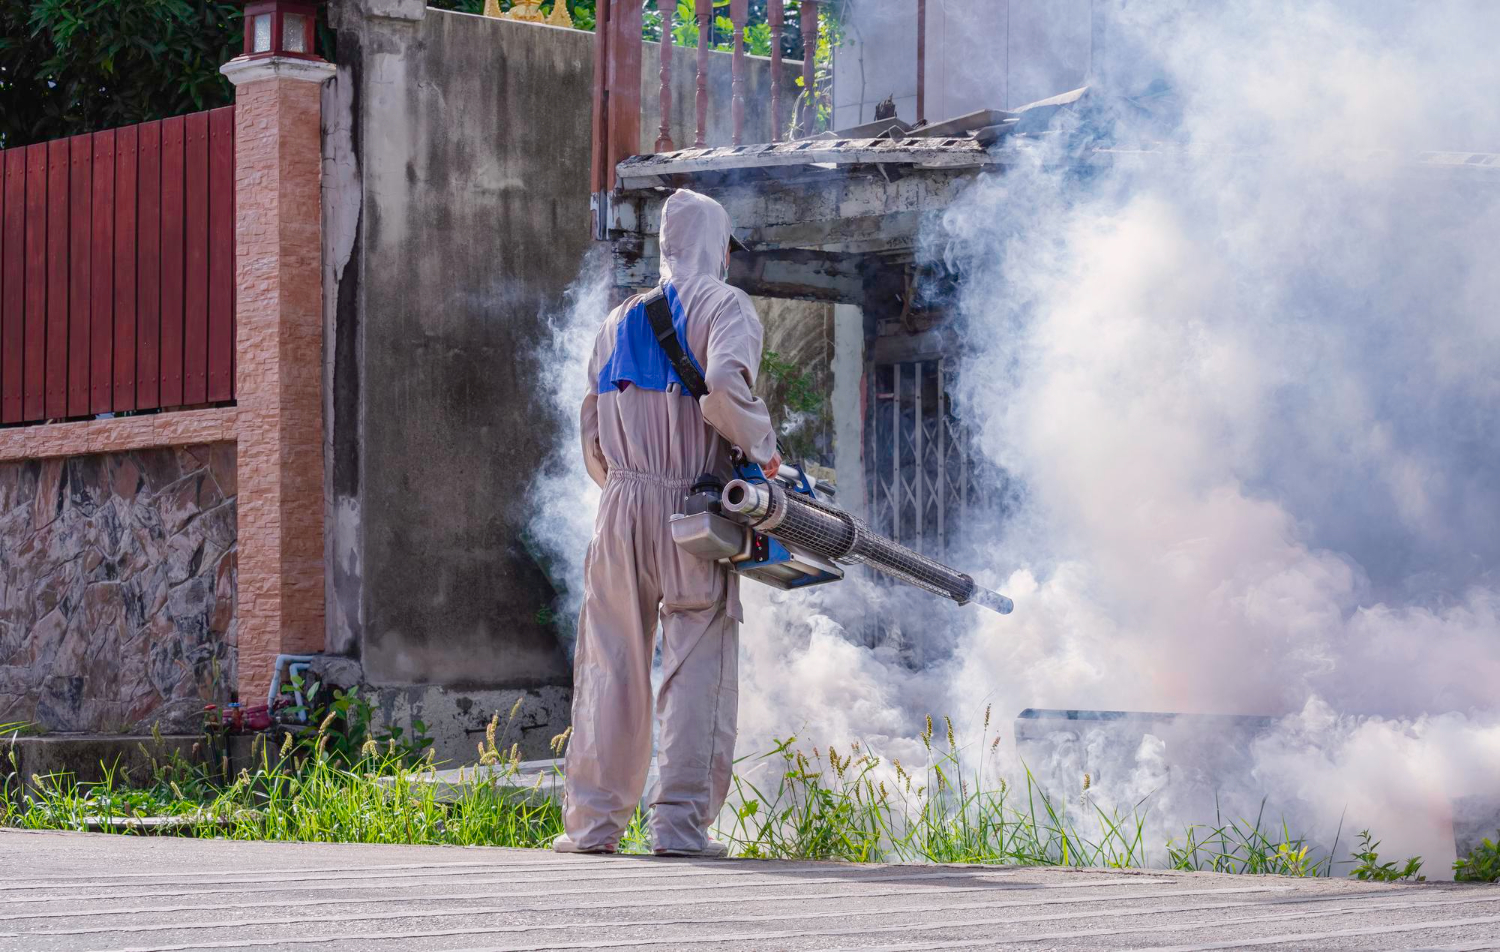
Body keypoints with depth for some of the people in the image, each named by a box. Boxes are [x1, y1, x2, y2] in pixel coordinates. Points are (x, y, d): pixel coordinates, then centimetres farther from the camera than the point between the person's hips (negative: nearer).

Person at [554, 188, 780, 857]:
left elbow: (593, 439, 16)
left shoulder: (620, 321, 17)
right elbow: (725, 388, -19)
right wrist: (764, 447, -4)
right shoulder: (725, 306, 0)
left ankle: (591, 821, 7)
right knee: (697, 668, -1)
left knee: (612, 666, 8)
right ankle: (681, 822, -7)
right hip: (694, 512, -4)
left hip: (622, 505, 4)